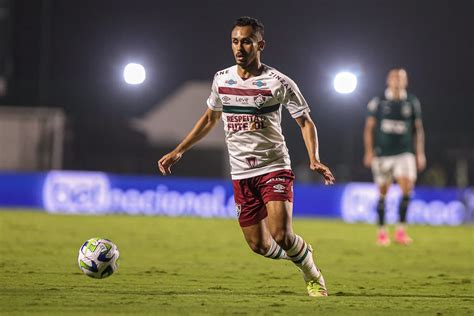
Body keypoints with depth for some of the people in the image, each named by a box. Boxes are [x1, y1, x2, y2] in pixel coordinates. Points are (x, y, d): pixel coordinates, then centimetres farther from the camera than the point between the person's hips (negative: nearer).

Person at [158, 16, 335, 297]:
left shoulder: (278, 82, -7)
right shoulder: (222, 79, 6)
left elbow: (305, 121, -3)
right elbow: (210, 119, 21)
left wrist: (314, 159, -19)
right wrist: (178, 152, 17)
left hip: (274, 167, -4)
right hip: (241, 173, 4)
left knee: (282, 236, -21)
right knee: (260, 245, 1)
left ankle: (314, 276, 7)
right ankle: (302, 255, 32)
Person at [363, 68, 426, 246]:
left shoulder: (412, 103, 7)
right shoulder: (377, 102, 1)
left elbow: (418, 129, 12)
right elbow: (369, 128, 4)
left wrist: (420, 153, 7)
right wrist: (369, 152, -3)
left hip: (404, 153, 1)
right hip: (382, 154, -1)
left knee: (407, 187, -17)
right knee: (383, 193, 2)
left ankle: (401, 230, -10)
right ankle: (382, 231, 13)